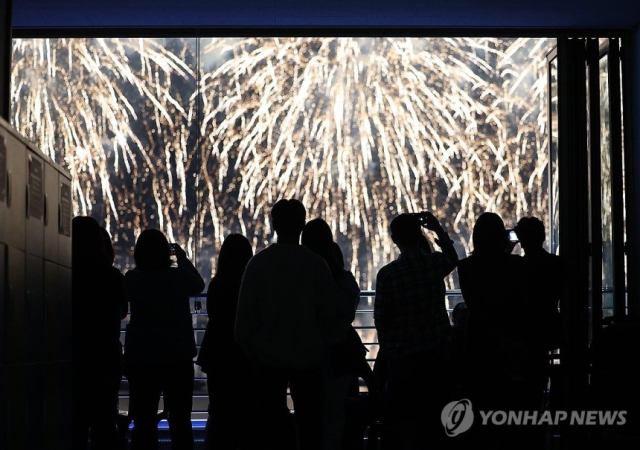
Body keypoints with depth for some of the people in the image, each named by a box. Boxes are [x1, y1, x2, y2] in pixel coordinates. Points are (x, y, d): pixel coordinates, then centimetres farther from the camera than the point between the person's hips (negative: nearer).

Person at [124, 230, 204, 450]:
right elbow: (199, 285, 12)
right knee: (180, 420, 9)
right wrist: (183, 258, 22)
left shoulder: (132, 279, -8)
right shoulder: (179, 277, -9)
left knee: (144, 422, 5)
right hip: (178, 359, 0)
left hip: (141, 359, 0)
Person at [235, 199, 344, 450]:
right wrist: (325, 344, 10)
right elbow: (331, 310, -5)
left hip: (268, 356, 1)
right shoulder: (315, 264, -8)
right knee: (308, 421, 6)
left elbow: (246, 312, -3)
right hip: (308, 355, -1)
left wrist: (249, 346, 11)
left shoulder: (258, 263, -6)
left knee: (272, 421, 7)